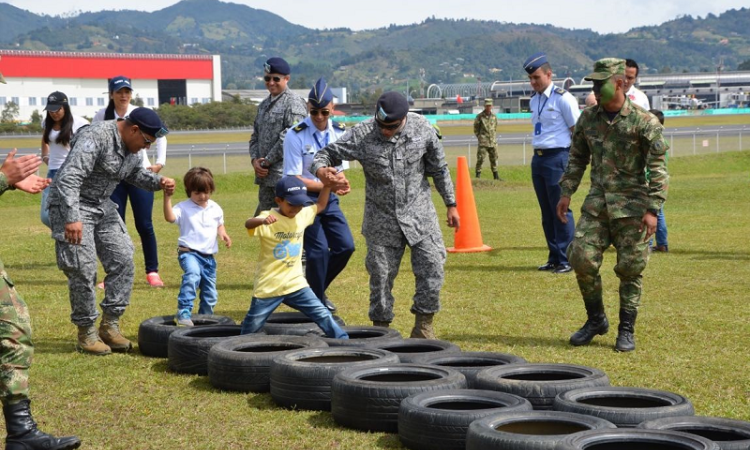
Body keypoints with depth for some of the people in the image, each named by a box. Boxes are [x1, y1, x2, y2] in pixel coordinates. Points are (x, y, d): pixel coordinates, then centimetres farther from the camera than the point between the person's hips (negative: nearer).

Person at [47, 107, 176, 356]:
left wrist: (159, 182, -1)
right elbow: (69, 177, -33)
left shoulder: (132, 147, 1)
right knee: (83, 270, -10)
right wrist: (72, 219, -40)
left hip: (103, 205, 9)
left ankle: (110, 326, 9)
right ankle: (86, 333, 2)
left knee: (123, 261, 1)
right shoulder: (96, 137, -26)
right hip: (72, 205, -9)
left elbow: (136, 173, 20)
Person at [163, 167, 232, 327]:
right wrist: (167, 197, -35)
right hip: (189, 252, -6)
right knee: (192, 274, -37)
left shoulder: (215, 208, 9)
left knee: (210, 294, 13)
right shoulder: (184, 208, -8)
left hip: (209, 255, 6)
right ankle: (184, 313, -38)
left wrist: (223, 234, 3)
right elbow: (170, 217, -25)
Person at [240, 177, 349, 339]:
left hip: (295, 283, 4)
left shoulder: (303, 215, 4)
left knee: (323, 316, -3)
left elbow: (320, 206, 22)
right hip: (268, 287, -4)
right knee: (251, 327, 8)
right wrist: (263, 220, -57)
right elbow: (248, 224, -35)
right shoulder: (269, 219, -15)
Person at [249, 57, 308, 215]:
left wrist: (267, 161, -12)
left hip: (285, 174, -9)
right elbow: (255, 136, 20)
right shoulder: (264, 105, 19)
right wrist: (255, 160, 2)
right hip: (265, 173, 9)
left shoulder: (293, 102, -7)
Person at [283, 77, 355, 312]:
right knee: (319, 249, -12)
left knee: (345, 246, 0)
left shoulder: (339, 132, 2)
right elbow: (294, 179, -15)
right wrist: (327, 186, -23)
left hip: (328, 199, 6)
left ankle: (316, 291, 21)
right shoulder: (296, 135, -15)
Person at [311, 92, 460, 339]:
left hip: (419, 213, 1)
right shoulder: (361, 134, -15)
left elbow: (439, 168, 3)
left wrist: (451, 204, 8)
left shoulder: (422, 129, -10)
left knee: (432, 268, -5)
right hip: (381, 219, -1)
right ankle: (381, 327, 20)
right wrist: (321, 171, -34)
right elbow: (327, 153, -10)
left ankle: (423, 325, 12)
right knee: (381, 274, 5)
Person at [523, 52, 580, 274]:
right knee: (547, 212, 11)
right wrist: (538, 153, 13)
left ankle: (567, 260, 0)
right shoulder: (534, 100, 14)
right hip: (538, 158, 8)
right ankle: (554, 258, 18)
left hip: (557, 158, -8)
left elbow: (577, 131, -7)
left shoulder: (563, 99, -8)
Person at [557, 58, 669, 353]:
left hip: (631, 206, -4)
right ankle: (596, 319, 16)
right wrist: (566, 192, 10)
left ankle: (626, 330, 13)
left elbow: (658, 168, -10)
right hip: (597, 201, 4)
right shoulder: (588, 118, 5)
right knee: (582, 259, -3)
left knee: (630, 268, 1)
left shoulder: (643, 122, -11)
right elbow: (577, 158, 17)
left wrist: (653, 209, -15)